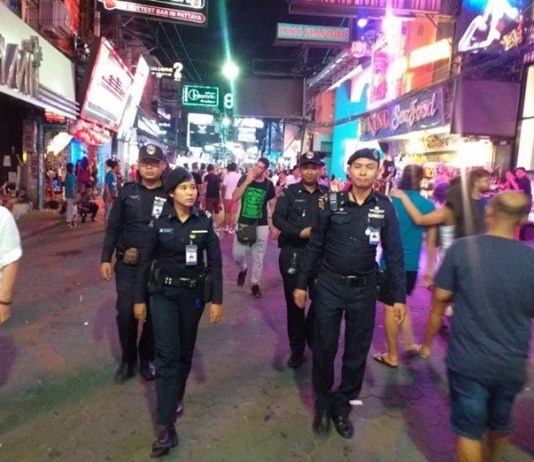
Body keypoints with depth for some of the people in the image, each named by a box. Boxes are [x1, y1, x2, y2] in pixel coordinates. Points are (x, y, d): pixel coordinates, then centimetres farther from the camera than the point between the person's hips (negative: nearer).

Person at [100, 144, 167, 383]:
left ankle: (147, 359, 30)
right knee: (125, 313, 5)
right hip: (127, 264, 1)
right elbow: (113, 227, 4)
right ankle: (128, 359, 25)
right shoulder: (127, 191, 2)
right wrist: (106, 258, 0)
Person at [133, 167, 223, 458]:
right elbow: (145, 261, -2)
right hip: (163, 293, -2)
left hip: (194, 293, 2)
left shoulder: (204, 222, -5)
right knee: (167, 355, -6)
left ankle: (176, 398, 40)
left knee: (185, 351, 15)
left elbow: (215, 262, -3)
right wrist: (140, 299, 0)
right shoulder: (159, 222, -8)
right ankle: (166, 427, -2)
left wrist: (217, 300, -5)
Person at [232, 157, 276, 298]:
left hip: (261, 225, 0)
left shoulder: (268, 184, -3)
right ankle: (243, 269, 33)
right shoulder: (244, 179, -4)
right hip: (243, 224, 0)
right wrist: (247, 181, -21)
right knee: (237, 255, 0)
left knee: (258, 257, 5)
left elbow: (273, 205, 3)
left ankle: (255, 284, 21)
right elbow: (234, 198, -14)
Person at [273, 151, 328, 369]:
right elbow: (277, 218, -8)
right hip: (292, 253, -1)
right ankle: (297, 349, 23)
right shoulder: (289, 192, 2)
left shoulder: (327, 194, 6)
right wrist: (301, 232, -20)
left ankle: (312, 336, 36)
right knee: (294, 301, 7)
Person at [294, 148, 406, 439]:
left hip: (364, 288, 1)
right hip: (329, 285, -1)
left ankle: (343, 404, 32)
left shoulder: (385, 207, -3)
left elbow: (394, 253, -1)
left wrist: (399, 296, -3)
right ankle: (323, 403, 30)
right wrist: (302, 283, 0)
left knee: (357, 350, 12)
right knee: (324, 347, 9)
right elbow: (315, 246, 0)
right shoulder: (332, 202, -5)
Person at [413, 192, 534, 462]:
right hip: (512, 364, 3)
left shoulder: (462, 249, -14)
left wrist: (427, 343, 6)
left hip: (467, 360, -3)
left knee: (469, 428, 14)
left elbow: (439, 304, -8)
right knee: (500, 424, 27)